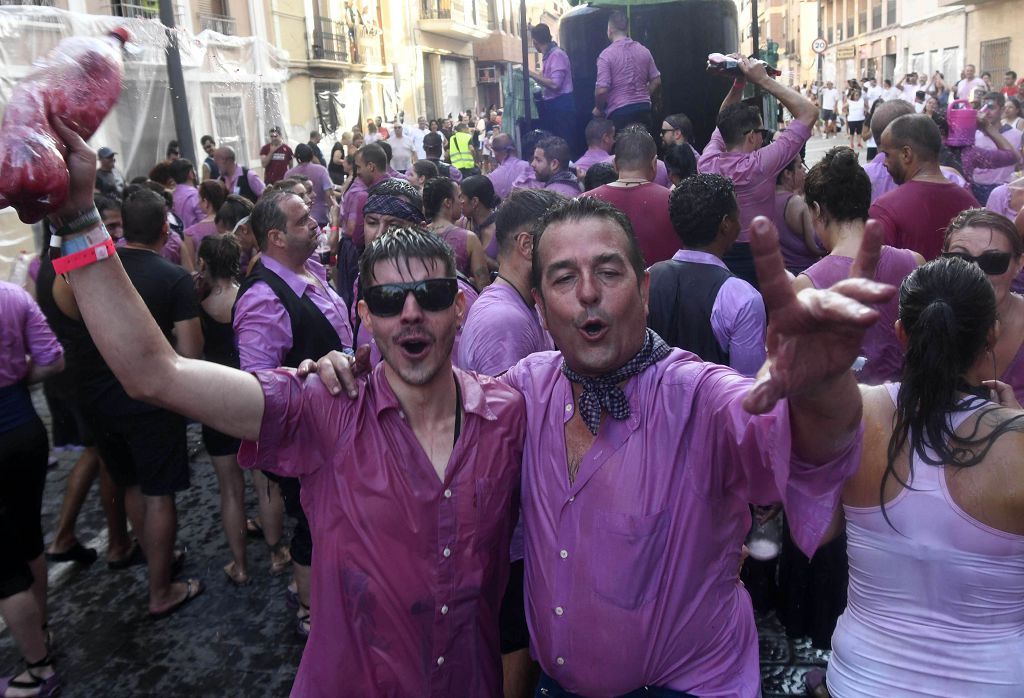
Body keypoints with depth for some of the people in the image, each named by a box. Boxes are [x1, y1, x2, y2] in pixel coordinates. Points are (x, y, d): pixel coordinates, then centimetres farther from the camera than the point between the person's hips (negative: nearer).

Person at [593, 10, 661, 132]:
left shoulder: (606, 55, -10)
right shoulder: (644, 51, 6)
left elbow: (602, 89, -15)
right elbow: (656, 81, 8)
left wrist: (598, 109, 2)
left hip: (619, 112, -5)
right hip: (643, 109, 5)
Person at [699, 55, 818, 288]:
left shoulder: (707, 162, -6)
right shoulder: (759, 166, -19)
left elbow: (724, 123, 16)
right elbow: (808, 112, -12)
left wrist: (739, 82, 6)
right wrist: (763, 80, -11)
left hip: (715, 260, 5)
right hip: (759, 262, -5)